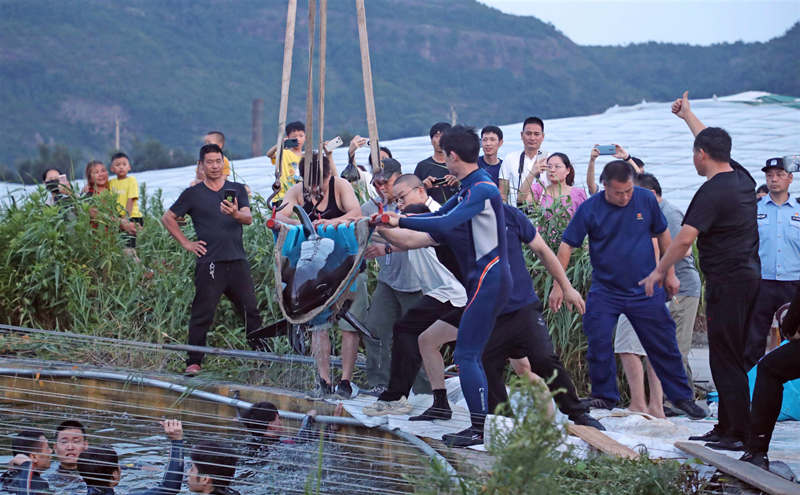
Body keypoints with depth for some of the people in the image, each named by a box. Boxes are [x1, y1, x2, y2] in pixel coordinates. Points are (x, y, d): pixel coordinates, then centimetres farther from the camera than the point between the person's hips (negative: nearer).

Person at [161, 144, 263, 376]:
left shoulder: (237, 190, 13)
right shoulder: (193, 194, 7)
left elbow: (249, 219, 0)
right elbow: (168, 218, 12)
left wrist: (235, 214, -23)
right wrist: (186, 243, 4)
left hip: (237, 261, 2)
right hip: (209, 263, -2)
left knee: (251, 311, 2)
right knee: (202, 314, -4)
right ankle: (194, 362, 1)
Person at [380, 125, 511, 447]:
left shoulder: (482, 189, -16)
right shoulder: (469, 188, 15)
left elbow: (446, 224, -26)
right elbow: (441, 215, 24)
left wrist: (400, 222, -20)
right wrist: (397, 221, 15)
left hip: (489, 278, -10)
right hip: (484, 279, 10)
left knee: (466, 355, -10)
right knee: (471, 356, 11)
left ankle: (479, 428, -9)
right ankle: (480, 426, 14)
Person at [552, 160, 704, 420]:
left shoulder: (646, 199, -4)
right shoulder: (590, 209, -9)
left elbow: (662, 233, 10)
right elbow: (567, 245, -4)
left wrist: (669, 273, 13)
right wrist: (558, 285, -8)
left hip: (646, 290, 1)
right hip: (605, 289, -1)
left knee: (663, 345, 5)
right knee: (598, 343, -6)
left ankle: (682, 397, 17)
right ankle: (604, 396, 11)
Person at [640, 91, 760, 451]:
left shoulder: (712, 192, -16)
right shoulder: (742, 178, 10)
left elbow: (684, 238, -19)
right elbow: (714, 142, 27)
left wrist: (659, 272, -7)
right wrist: (687, 115, 40)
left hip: (727, 282, -9)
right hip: (749, 276, 9)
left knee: (726, 359, -6)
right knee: (729, 357, 14)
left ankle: (739, 434, -7)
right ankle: (726, 427, 19)